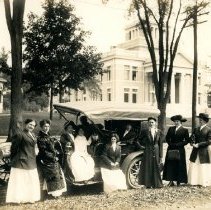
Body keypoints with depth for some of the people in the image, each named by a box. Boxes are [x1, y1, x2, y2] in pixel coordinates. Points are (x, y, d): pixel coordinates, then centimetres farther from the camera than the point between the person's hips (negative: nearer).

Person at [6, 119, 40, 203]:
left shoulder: (32, 135, 12)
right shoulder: (20, 134, -13)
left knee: (31, 180, 12)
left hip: (31, 162, 8)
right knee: (20, 180, -2)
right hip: (21, 161, -8)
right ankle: (18, 198, 7)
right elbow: (14, 148, -11)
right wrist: (13, 160, -8)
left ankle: (29, 197, 23)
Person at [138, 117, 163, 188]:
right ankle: (148, 184, 9)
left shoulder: (159, 132, 3)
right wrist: (144, 145, 1)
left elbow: (160, 144, 3)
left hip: (156, 152, 2)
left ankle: (156, 184, 14)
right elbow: (140, 139, 14)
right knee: (147, 168, 1)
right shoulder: (145, 131, -2)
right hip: (148, 152, -1)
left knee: (156, 168, 5)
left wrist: (160, 156, 0)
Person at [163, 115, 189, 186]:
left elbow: (187, 140, -2)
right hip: (171, 149, 3)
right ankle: (171, 181, 4)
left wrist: (178, 144, -11)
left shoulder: (185, 130, 0)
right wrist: (170, 144, -4)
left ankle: (178, 182, 7)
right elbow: (167, 138, 12)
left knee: (179, 165, 0)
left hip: (180, 150, -3)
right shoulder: (171, 129, 10)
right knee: (170, 164, -1)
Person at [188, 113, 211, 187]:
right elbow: (192, 138, 6)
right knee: (194, 167, 5)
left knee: (203, 168, 1)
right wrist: (193, 143, -15)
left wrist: (199, 144, -15)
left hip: (204, 152, -5)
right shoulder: (196, 129, 12)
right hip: (195, 152, 5)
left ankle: (204, 183, 10)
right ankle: (194, 182, 12)